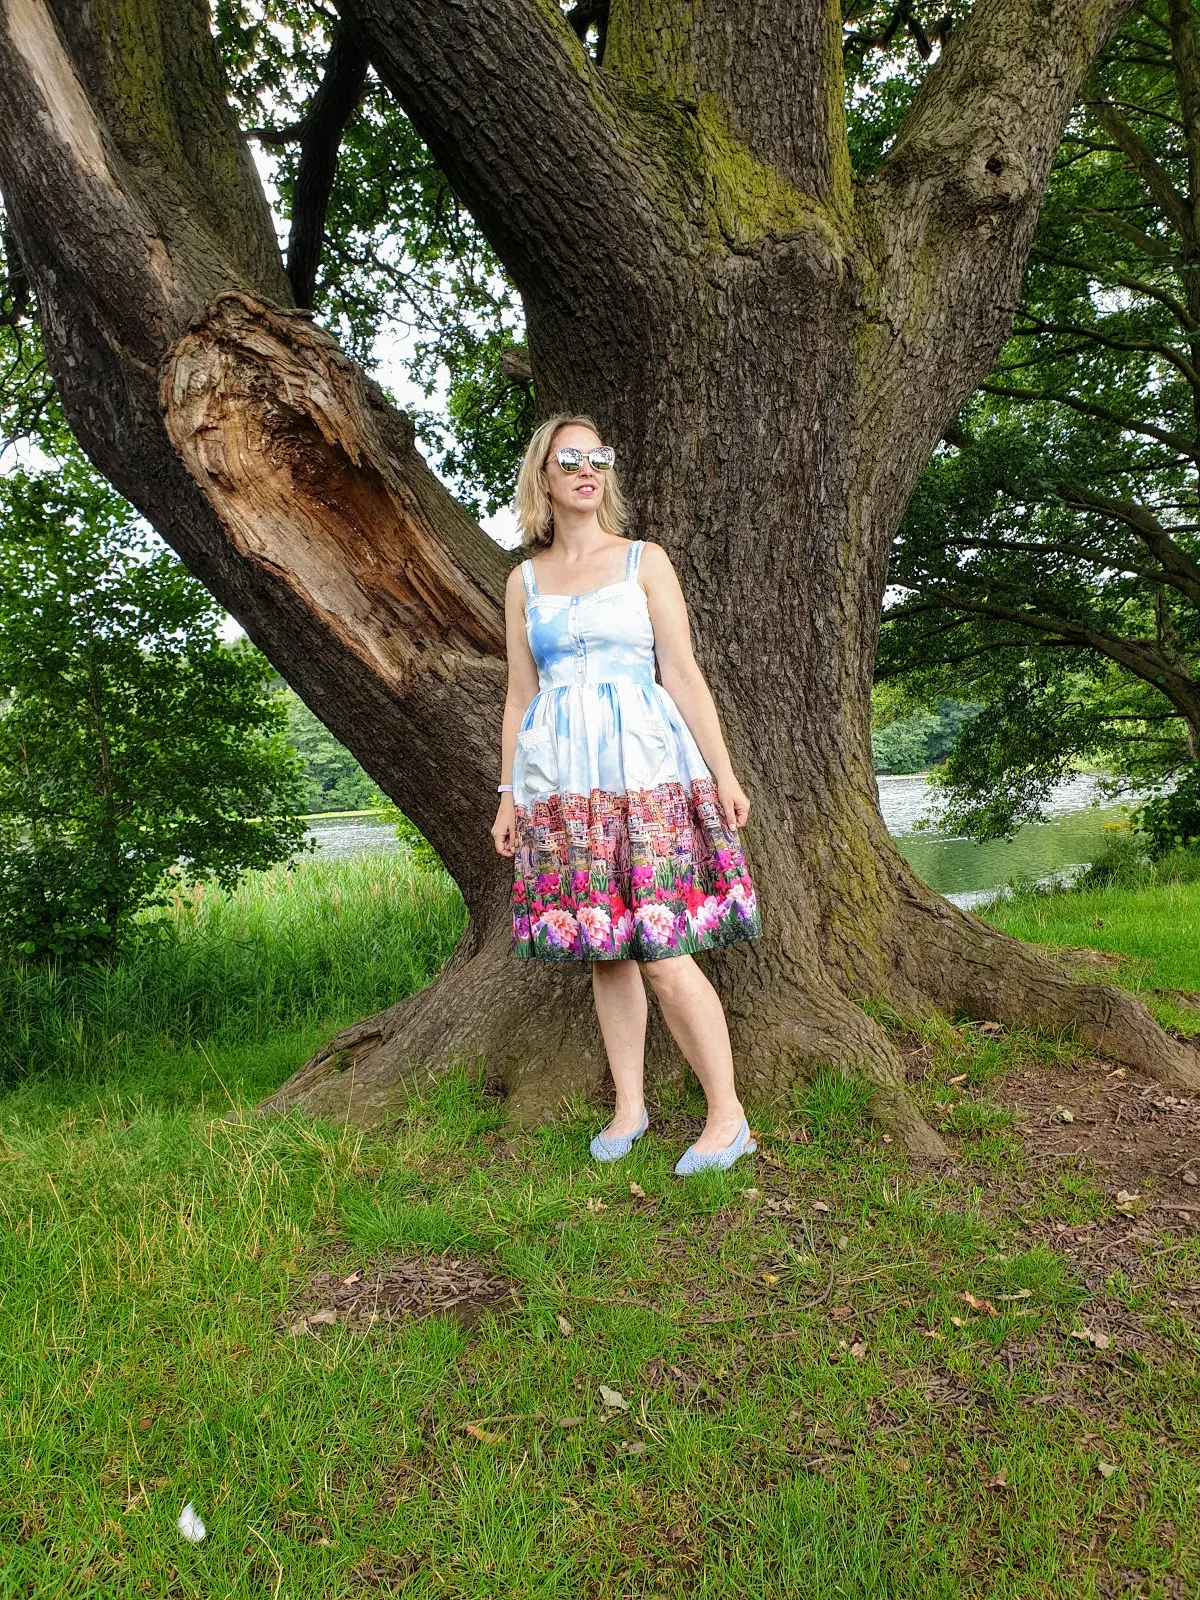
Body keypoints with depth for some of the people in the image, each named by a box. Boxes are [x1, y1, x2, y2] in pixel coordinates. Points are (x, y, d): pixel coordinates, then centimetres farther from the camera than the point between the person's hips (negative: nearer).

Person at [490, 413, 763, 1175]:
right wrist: (509, 794, 13)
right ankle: (629, 1108, 20)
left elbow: (683, 674, 3)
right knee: (603, 951, 6)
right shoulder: (525, 580, 14)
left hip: (644, 764, -3)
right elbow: (520, 693, 16)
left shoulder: (645, 560, 7)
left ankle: (729, 1114, 4)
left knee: (663, 952, -9)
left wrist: (724, 771, -3)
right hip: (561, 779, 3)